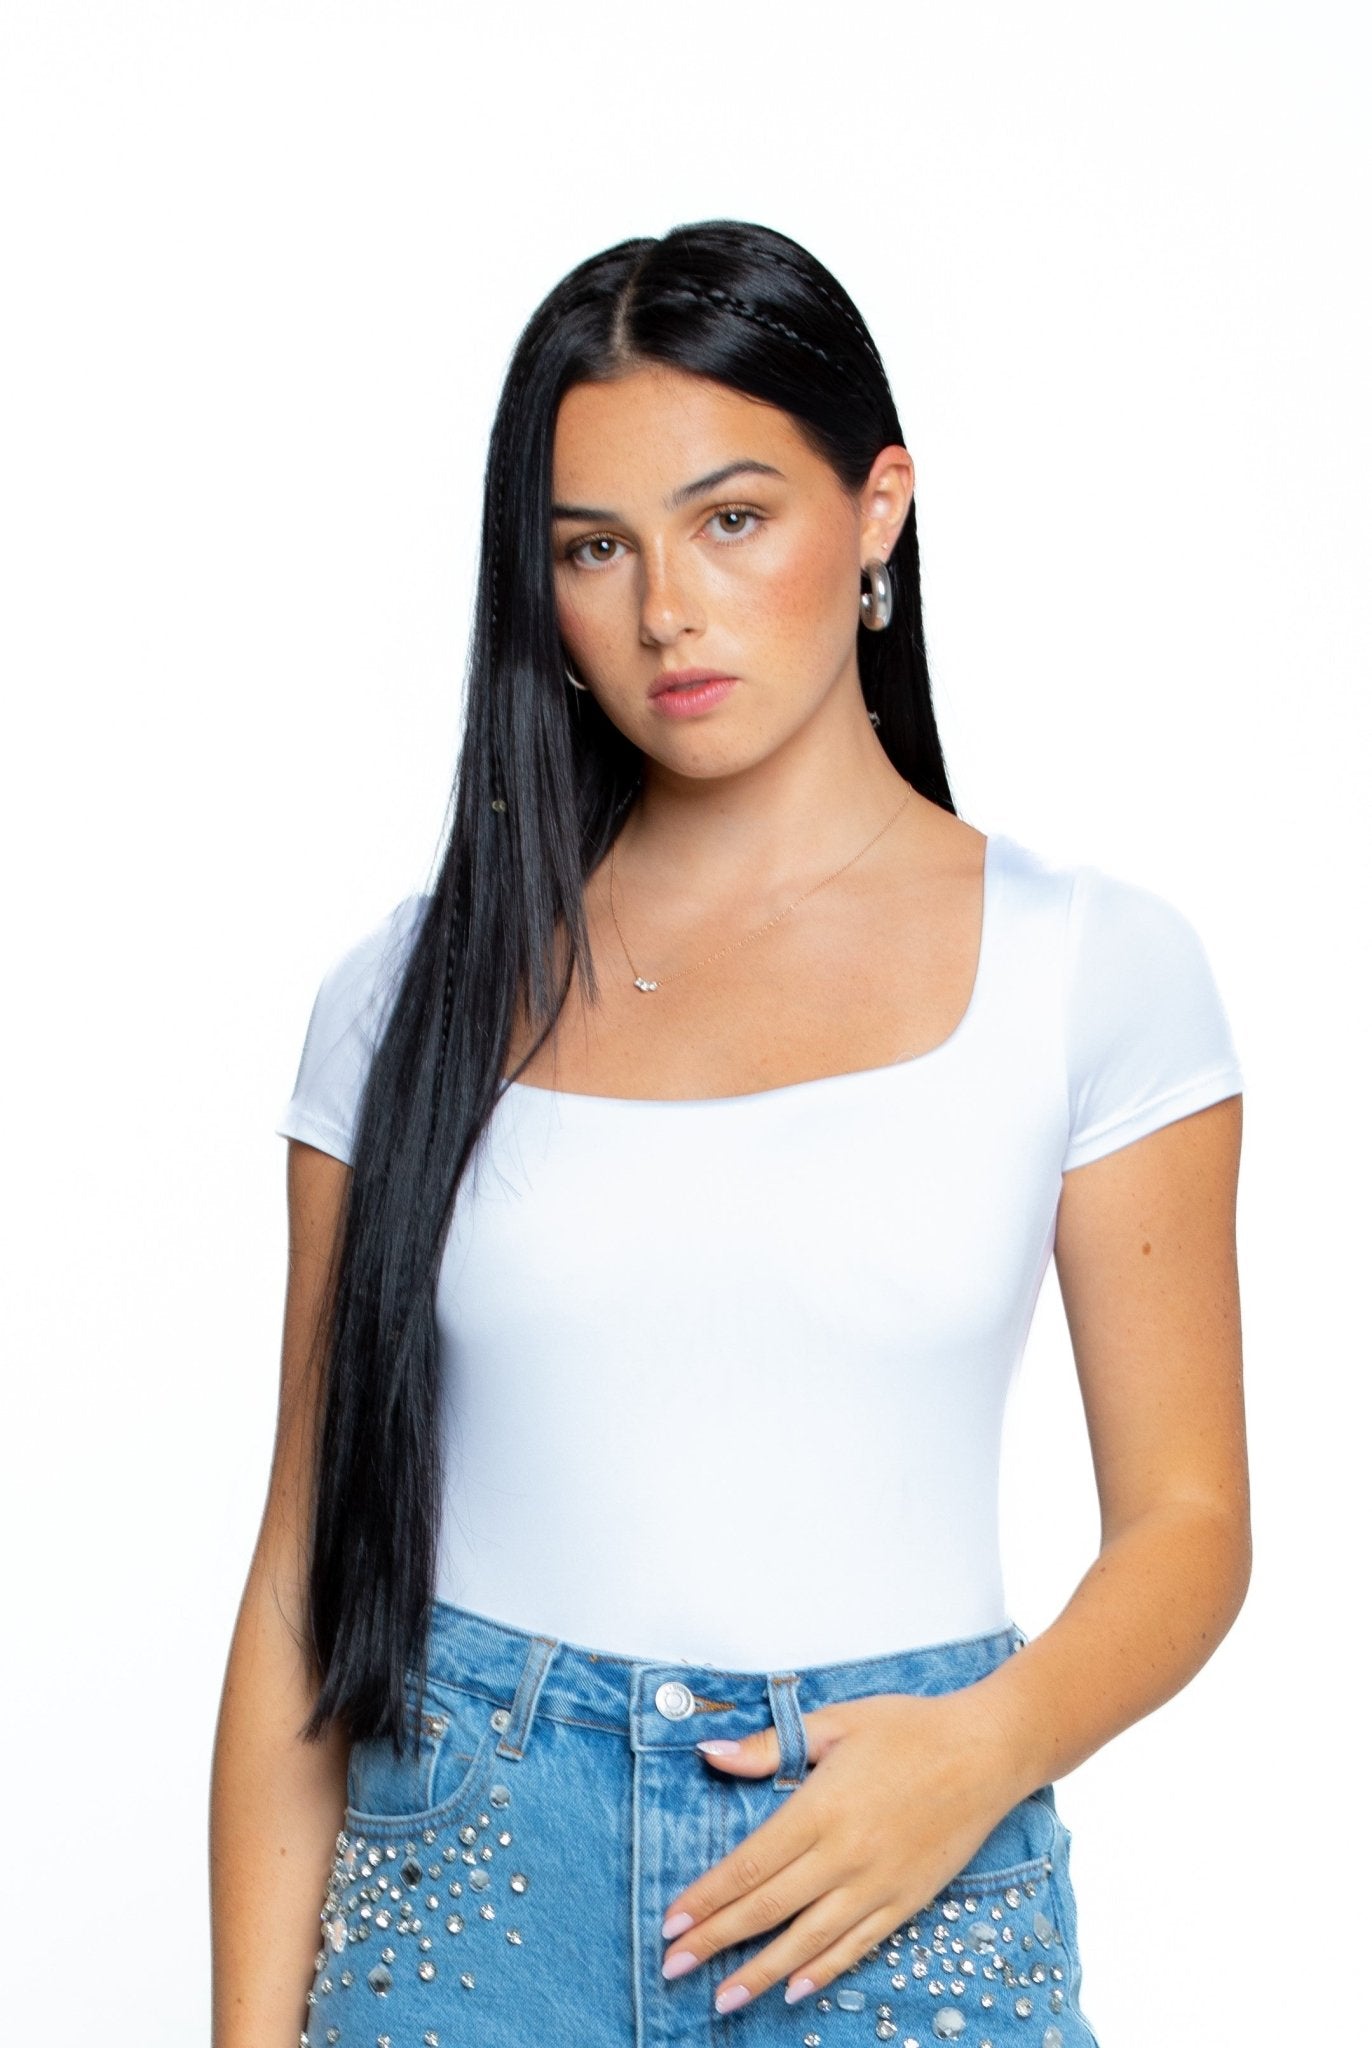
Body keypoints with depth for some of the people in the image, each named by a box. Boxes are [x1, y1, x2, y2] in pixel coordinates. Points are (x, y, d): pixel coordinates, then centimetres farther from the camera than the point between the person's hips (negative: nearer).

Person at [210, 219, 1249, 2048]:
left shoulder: (1094, 968, -1)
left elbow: (1187, 1515, 1)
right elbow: (312, 1557, 2)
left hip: (901, 1895, -1)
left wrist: (989, 1747, -17)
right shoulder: (425, 990, 2)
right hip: (461, 1879, 1)